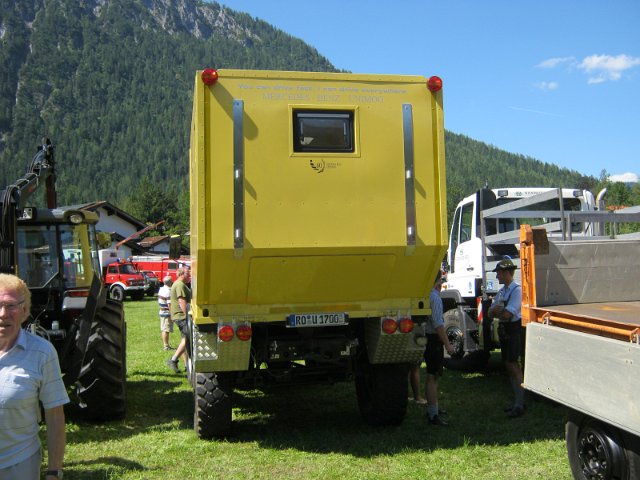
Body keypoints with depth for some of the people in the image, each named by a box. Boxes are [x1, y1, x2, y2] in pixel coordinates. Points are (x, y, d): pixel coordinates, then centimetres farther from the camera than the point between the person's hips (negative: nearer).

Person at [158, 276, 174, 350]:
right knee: (166, 330, -4)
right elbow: (169, 304, -22)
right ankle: (166, 346, -1)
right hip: (167, 313, -9)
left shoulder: (161, 289, 9)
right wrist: (172, 315, -19)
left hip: (162, 312, 9)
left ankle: (165, 345, 24)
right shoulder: (168, 291, -19)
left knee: (163, 330, 15)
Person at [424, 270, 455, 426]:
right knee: (433, 377, -7)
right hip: (434, 340, -10)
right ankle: (433, 415, -3)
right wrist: (447, 344, -20)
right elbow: (438, 324, -23)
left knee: (432, 376, 21)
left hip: (427, 336, 10)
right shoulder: (435, 297, -19)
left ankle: (433, 408, 36)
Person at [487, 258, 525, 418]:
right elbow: (490, 313, 13)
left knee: (513, 366, -8)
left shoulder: (517, 290, -15)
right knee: (508, 365, 13)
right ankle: (518, 401, 24)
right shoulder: (502, 291, 13)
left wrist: (496, 311, -4)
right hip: (504, 331, 9)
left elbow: (507, 314, -22)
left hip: (514, 331, -9)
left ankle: (519, 406, -1)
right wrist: (499, 311, -8)